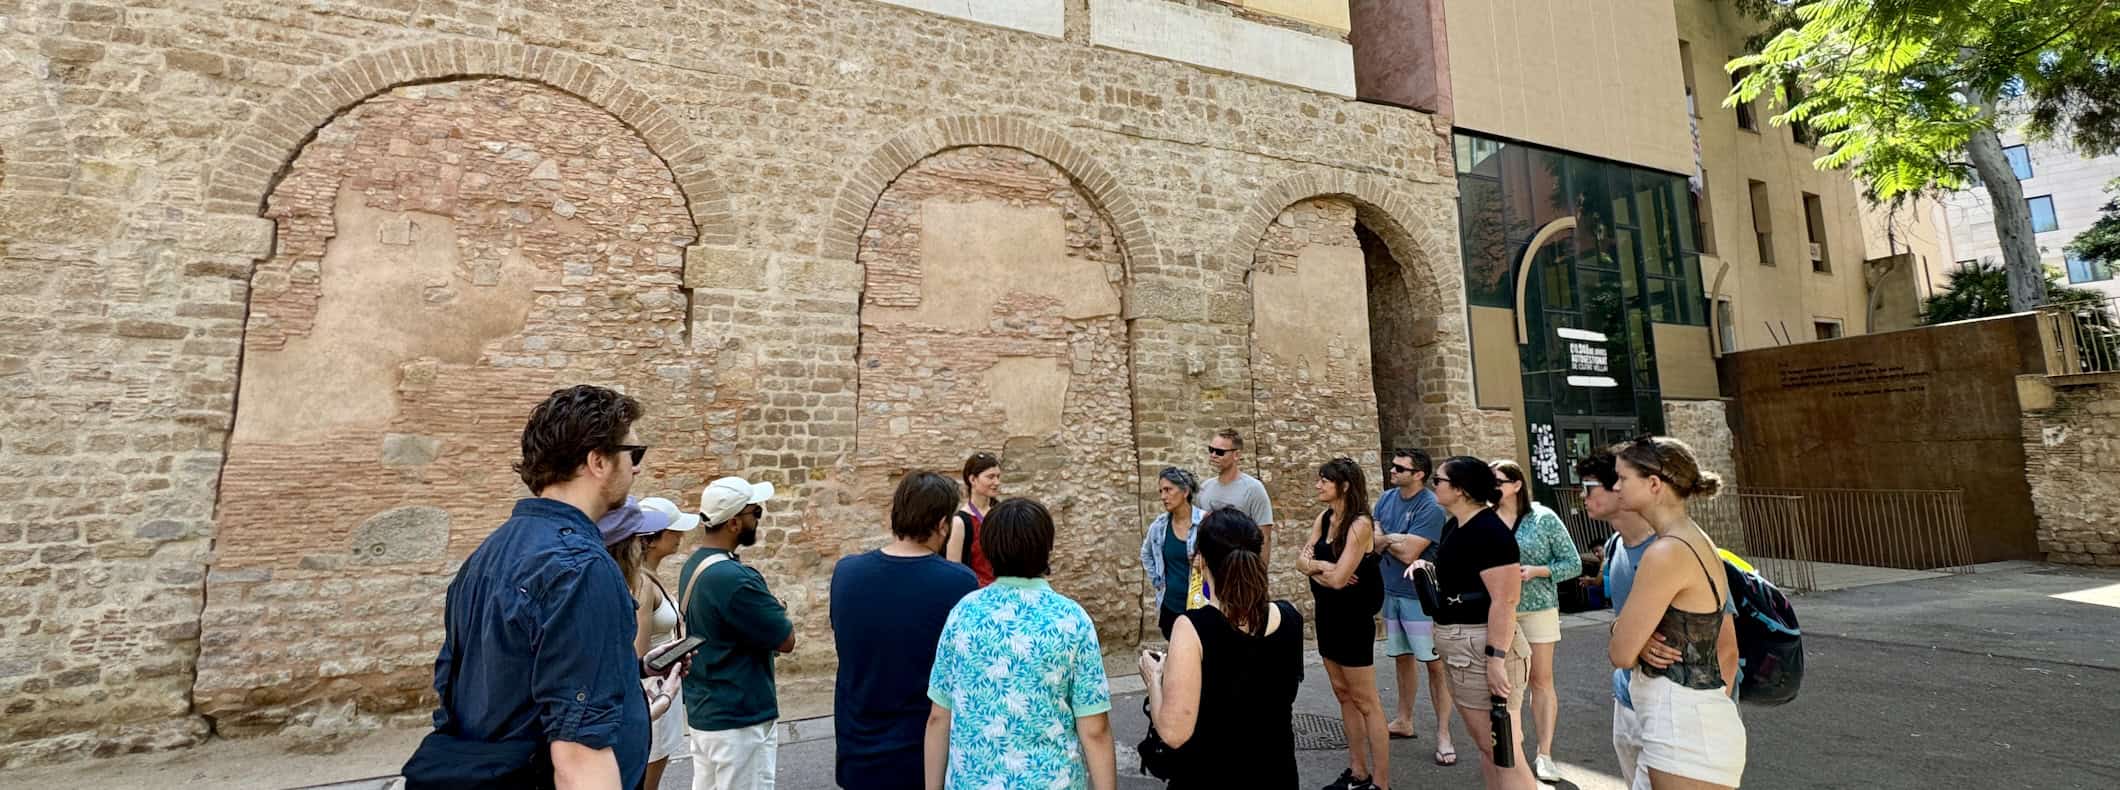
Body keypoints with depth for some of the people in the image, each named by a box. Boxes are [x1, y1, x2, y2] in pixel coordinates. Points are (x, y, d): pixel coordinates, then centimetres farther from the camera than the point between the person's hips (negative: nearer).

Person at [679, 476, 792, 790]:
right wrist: (776, 611, 1)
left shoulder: (694, 565, 5)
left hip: (701, 712, 9)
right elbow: (786, 640, -16)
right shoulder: (734, 577, -25)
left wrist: (768, 609, -1)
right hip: (738, 720, -9)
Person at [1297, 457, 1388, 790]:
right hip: (1327, 615, 8)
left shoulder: (1360, 524, -20)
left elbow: (1338, 579, -24)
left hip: (1353, 618, -8)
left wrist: (1316, 566, -6)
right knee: (1343, 695, 15)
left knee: (1366, 702, 1)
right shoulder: (1323, 518, 4)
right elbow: (1302, 561, 0)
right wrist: (1323, 567, -18)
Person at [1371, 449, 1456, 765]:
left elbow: (1408, 553, -21)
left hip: (1421, 595, -7)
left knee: (1434, 663, -2)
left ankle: (1443, 735, 7)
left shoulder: (1430, 507, -17)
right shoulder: (1386, 499, 6)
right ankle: (1404, 721, 30)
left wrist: (1385, 540, -5)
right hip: (1390, 592, 7)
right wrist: (1396, 540, -14)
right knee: (1402, 658, 17)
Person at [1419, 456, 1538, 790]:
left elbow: (1504, 601, -23)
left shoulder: (1490, 531, -18)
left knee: (1504, 752, -3)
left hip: (1482, 644, -10)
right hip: (1457, 644, 10)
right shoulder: (1452, 527, 11)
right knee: (1485, 746, 18)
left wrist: (1496, 658, -26)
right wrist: (1429, 568, 9)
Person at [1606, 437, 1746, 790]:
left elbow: (1622, 653, -16)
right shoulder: (1699, 542, 9)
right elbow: (1728, 648, 18)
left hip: (1684, 732, -9)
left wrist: (1617, 629, 2)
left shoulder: (1667, 552, -21)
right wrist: (1715, 702, 20)